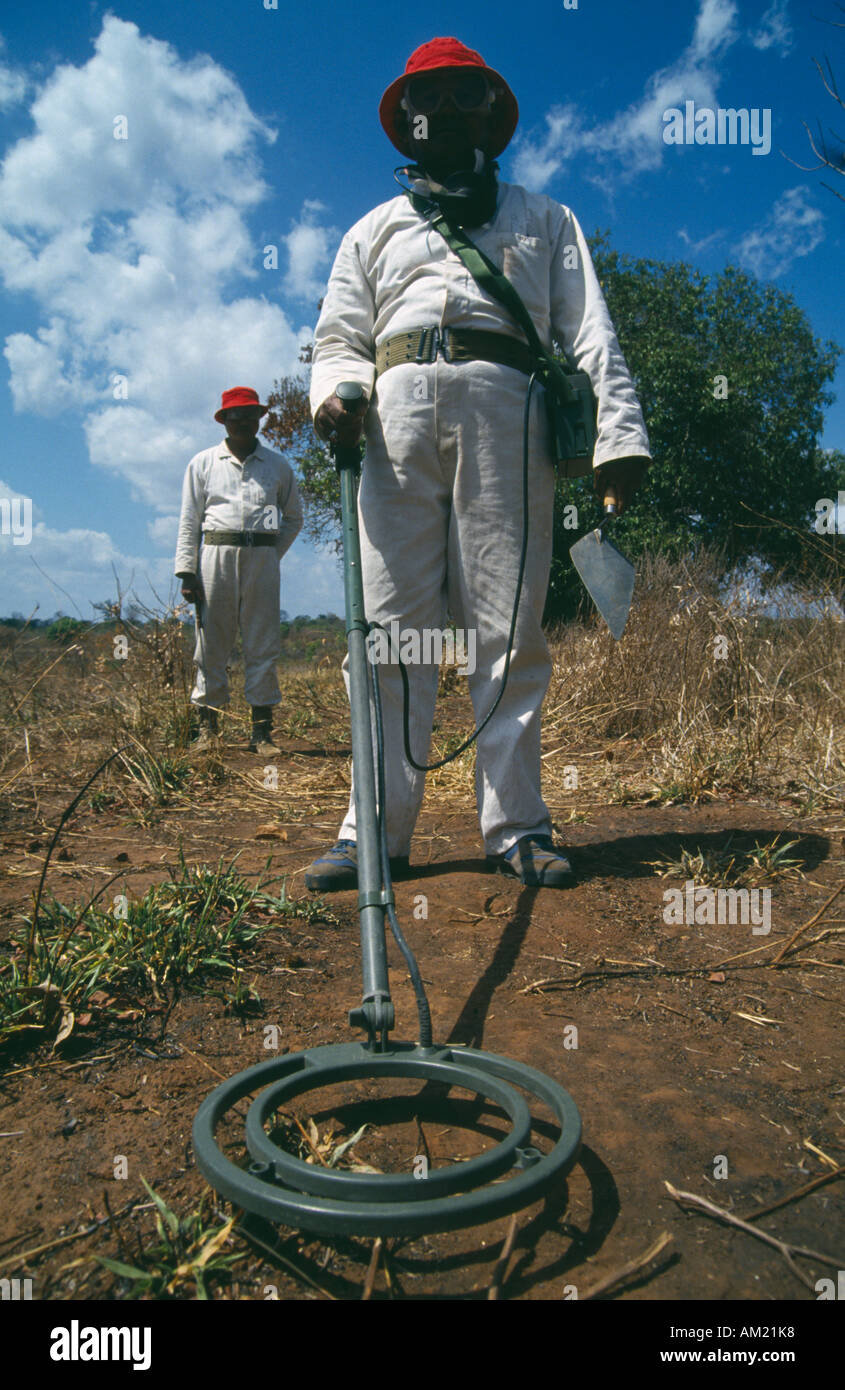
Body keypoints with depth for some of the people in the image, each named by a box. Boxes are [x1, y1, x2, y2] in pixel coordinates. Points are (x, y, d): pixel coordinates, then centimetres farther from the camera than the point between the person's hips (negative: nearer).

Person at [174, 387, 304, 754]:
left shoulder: (278, 466, 16)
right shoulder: (203, 463, 13)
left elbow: (294, 517, 22)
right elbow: (189, 521, 8)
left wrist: (271, 555, 9)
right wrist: (186, 571, -2)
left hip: (262, 558, 1)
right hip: (216, 555, 0)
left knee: (263, 644, -2)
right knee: (211, 643, -1)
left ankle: (262, 729, 2)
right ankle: (207, 723, 7)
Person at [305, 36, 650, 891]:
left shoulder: (544, 220, 27)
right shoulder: (375, 228, 30)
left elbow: (588, 332, 13)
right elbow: (338, 336, 21)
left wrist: (617, 434, -3)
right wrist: (335, 395, -4)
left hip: (505, 410, -1)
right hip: (399, 406, 1)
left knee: (508, 626, -8)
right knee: (393, 624, -8)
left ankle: (515, 827, -3)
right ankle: (376, 828, -4)